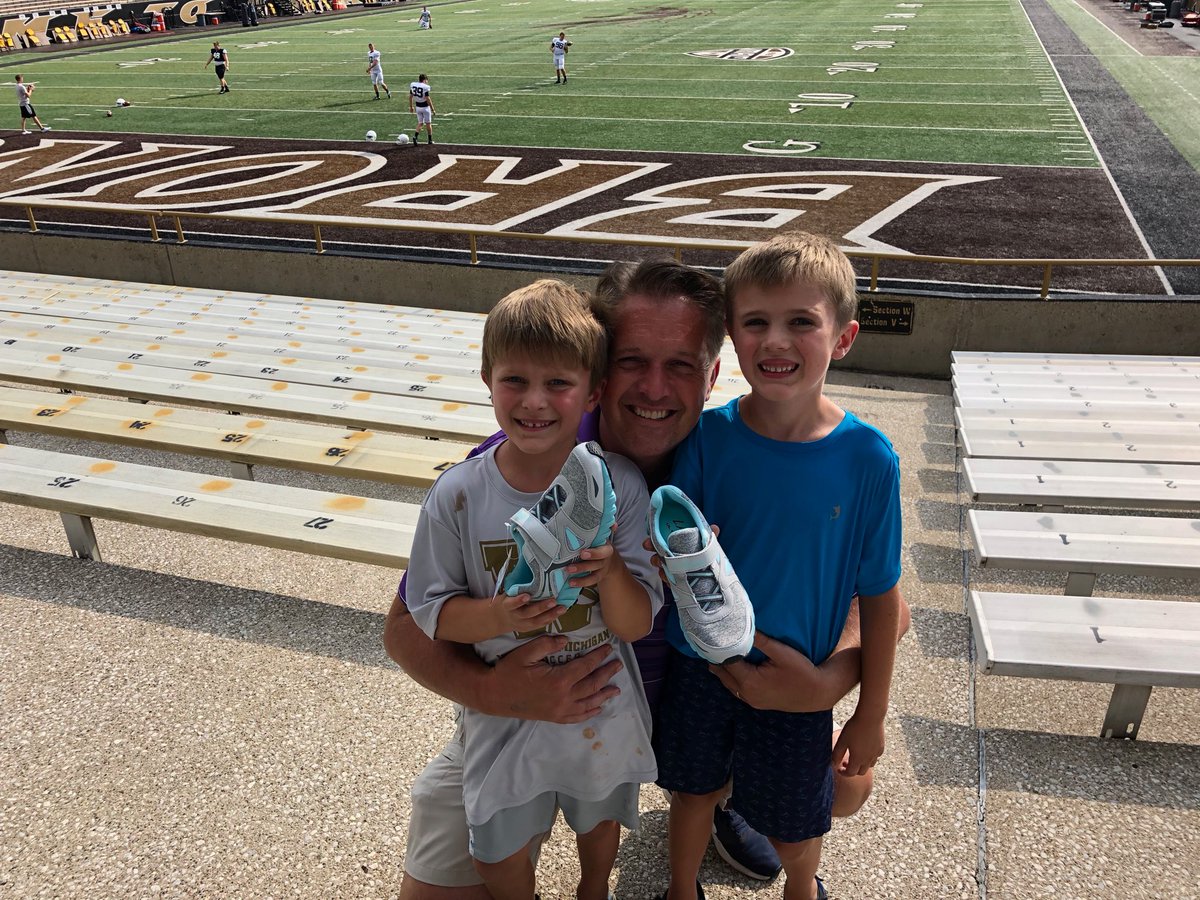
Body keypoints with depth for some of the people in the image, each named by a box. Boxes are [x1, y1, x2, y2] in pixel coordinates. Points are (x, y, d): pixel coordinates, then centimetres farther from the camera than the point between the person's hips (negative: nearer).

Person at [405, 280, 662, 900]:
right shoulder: (458, 496, -19)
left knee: (599, 821, 28)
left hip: (601, 708, 1)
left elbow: (637, 625, -16)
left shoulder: (618, 486, -19)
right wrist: (498, 615, -29)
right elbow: (431, 613, -10)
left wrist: (611, 573, -37)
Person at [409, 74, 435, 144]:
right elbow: (428, 99, -20)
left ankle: (415, 136, -6)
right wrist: (432, 109, -12)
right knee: (428, 123, 12)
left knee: (420, 123, 16)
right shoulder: (425, 87, -20)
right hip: (425, 107, -5)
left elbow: (410, 97, 7)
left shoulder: (412, 85, -1)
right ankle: (430, 139, 21)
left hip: (417, 107, 5)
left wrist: (411, 106, 19)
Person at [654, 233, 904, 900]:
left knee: (794, 826, 22)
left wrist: (872, 713, -3)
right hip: (698, 663, 1)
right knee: (694, 791, 25)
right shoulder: (707, 438, -18)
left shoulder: (868, 458, -20)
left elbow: (881, 597, -10)